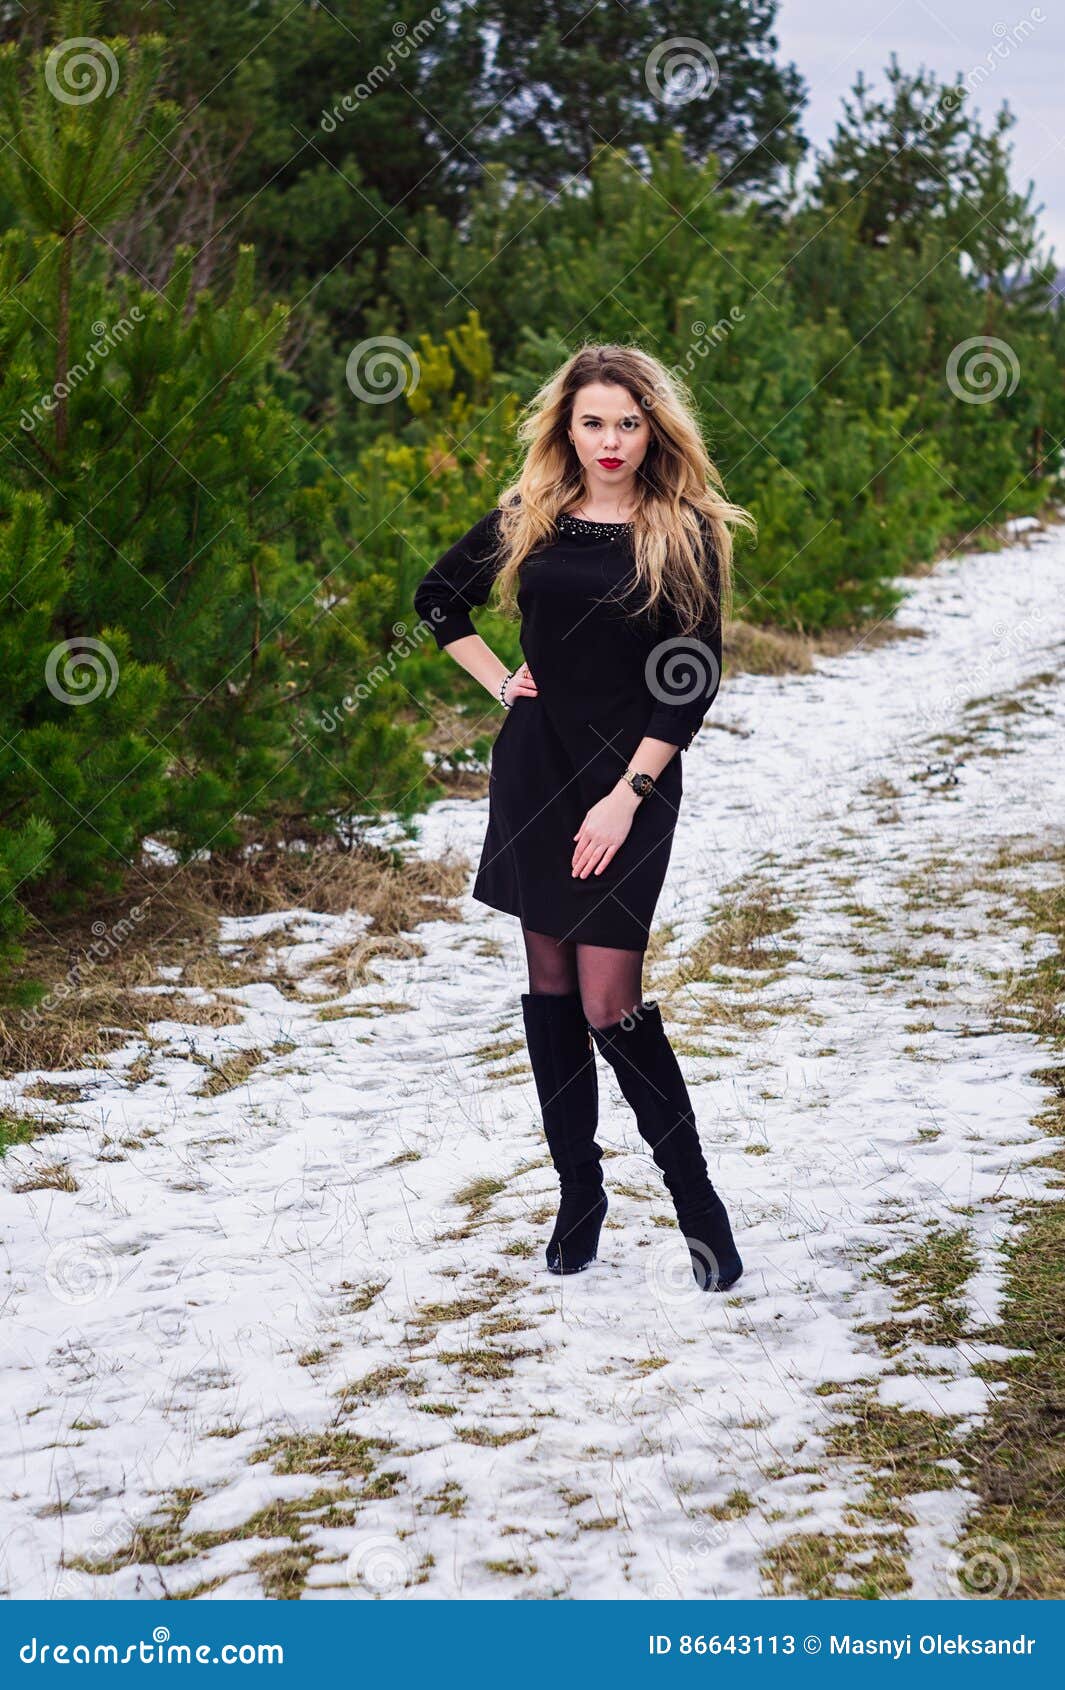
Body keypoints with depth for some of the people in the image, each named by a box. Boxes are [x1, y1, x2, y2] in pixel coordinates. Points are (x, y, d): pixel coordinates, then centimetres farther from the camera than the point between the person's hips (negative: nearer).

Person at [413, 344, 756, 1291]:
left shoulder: (688, 534, -4)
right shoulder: (527, 519, 4)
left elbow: (696, 679, -7)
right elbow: (439, 599, 20)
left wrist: (628, 794, -13)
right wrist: (499, 683, 6)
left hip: (632, 776, -4)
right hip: (535, 766, 4)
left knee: (609, 1001, -9)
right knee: (549, 980, 8)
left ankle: (695, 1197, 6)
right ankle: (579, 1195, 19)